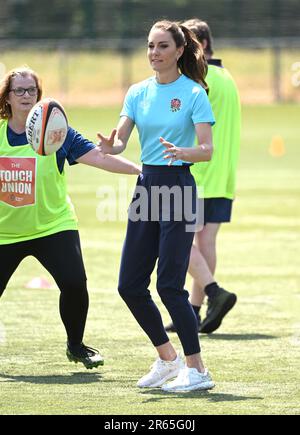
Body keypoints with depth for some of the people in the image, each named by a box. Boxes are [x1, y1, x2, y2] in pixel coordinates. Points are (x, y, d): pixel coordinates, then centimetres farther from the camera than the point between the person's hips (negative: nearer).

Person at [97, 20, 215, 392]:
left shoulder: (193, 93, -7)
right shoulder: (138, 92, 9)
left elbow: (207, 150, -13)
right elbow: (120, 139, 2)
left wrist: (182, 152, -33)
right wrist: (110, 146, -21)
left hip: (178, 187, -6)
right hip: (146, 187, 7)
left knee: (169, 284, -11)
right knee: (129, 285, 6)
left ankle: (197, 370, -2)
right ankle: (167, 358, 23)